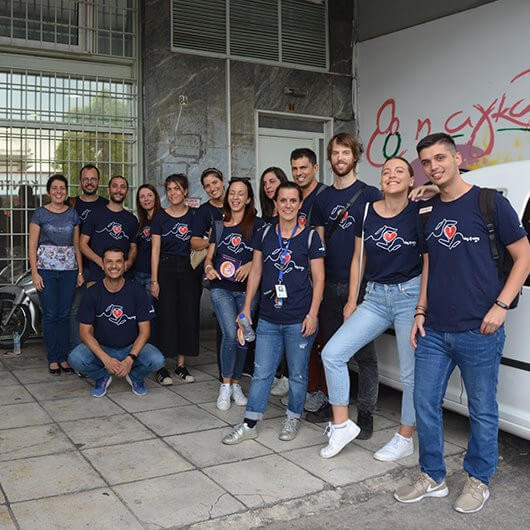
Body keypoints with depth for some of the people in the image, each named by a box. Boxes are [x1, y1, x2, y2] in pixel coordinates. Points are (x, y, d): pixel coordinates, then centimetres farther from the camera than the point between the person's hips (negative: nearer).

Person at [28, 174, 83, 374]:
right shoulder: (40, 214, 1)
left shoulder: (72, 214, 9)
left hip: (69, 268, 2)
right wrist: (34, 273, -9)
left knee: (64, 314, 5)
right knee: (50, 314, -1)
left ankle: (64, 357, 13)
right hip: (46, 268, -2)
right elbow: (32, 246, -2)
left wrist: (80, 271, 6)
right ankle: (53, 359, 9)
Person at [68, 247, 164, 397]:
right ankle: (102, 377, 5)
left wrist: (130, 358, -22)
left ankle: (135, 377, 8)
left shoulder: (137, 291, -7)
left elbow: (144, 330, -6)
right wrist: (105, 359, -23)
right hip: (100, 347, 0)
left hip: (131, 347, 0)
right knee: (75, 359, -29)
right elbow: (85, 332, -8)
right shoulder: (92, 293, -7)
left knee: (156, 360, -29)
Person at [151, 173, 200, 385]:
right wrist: (154, 280, -6)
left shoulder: (194, 215, 5)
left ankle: (181, 365, 16)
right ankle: (161, 367, 5)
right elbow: (155, 250, -1)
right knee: (165, 316, -3)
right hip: (166, 269, -2)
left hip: (189, 270, 2)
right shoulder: (160, 217, 2)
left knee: (188, 316, 4)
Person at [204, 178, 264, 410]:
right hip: (221, 288, 1)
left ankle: (236, 384, 25)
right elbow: (209, 255, 14)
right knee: (230, 335, -14)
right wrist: (208, 267, -7)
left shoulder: (256, 225, 1)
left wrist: (251, 264, -19)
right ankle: (225, 385, 3)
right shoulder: (219, 226, 10)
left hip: (247, 289, 0)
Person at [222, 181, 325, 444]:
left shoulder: (310, 237, -3)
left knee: (298, 373, 10)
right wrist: (246, 308, 7)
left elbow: (318, 279, -2)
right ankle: (250, 424, 18)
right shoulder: (265, 234, 7)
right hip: (268, 319, 3)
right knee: (261, 372, 8)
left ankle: (293, 418, 29)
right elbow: (256, 272, 11)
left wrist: (313, 314, -9)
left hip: (299, 320, -3)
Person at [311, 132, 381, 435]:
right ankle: (334, 404, 27)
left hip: (361, 285, -5)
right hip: (330, 285, 5)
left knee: (365, 353, 1)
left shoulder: (370, 195, 0)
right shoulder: (323, 199, 13)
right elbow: (319, 243, 14)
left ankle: (366, 413, 10)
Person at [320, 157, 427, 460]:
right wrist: (352, 301, 10)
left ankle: (405, 439, 22)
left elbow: (429, 262, -4)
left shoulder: (419, 214, -6)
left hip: (410, 295, -4)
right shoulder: (366, 213, 5)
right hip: (375, 297, 4)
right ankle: (342, 425, 9)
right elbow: (358, 259, 11)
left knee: (412, 372, 3)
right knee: (332, 353, -5)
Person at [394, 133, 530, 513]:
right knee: (425, 403, 9)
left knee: (482, 410, 9)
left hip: (478, 331, -5)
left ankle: (479, 480, 29)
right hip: (434, 331, 5)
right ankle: (432, 477, 27)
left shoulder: (490, 203, -6)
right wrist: (421, 312, 10)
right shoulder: (429, 213, 10)